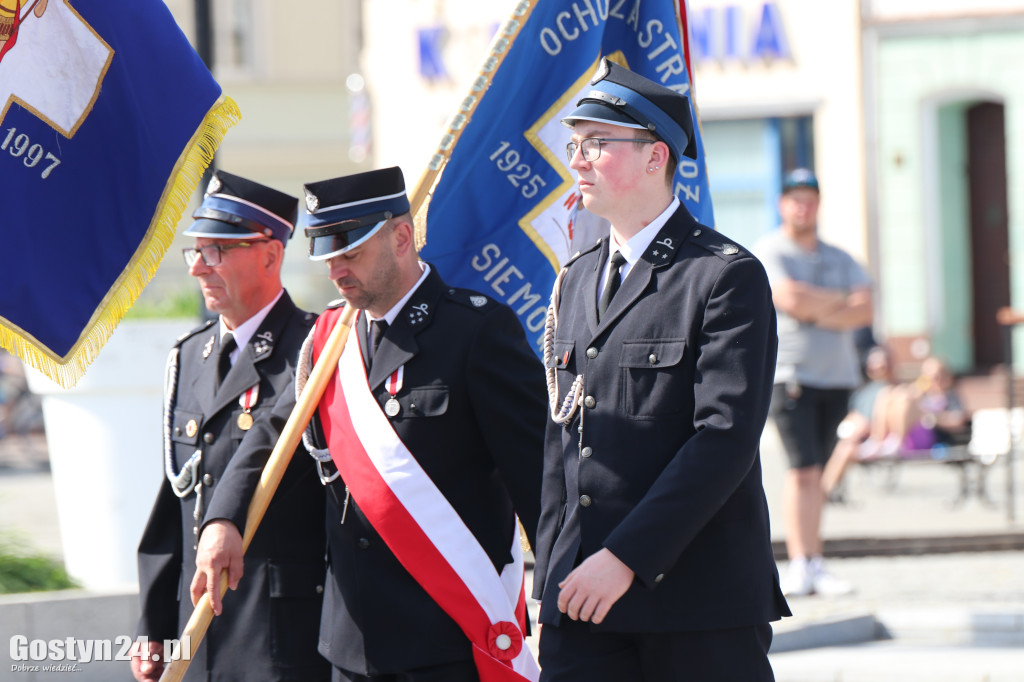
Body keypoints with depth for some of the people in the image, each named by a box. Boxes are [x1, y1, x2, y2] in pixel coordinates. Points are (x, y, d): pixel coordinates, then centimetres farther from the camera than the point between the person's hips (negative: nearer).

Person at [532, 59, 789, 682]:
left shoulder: (727, 275, -7)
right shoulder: (577, 280, 17)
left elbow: (726, 437, -16)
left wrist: (626, 558, -20)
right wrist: (554, 571, 13)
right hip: (584, 595, 6)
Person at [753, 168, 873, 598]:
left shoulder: (839, 260, 19)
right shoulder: (769, 254, 1)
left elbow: (865, 310, 5)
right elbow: (791, 300, -15)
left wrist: (817, 314, -9)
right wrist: (841, 302, 0)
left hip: (837, 373, 5)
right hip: (790, 374, -5)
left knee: (814, 471, 3)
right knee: (803, 469, -14)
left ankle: (806, 566, 4)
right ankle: (804, 566, -15)